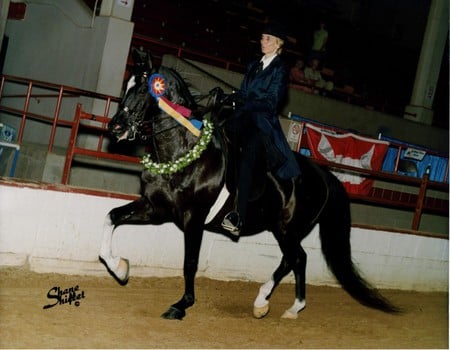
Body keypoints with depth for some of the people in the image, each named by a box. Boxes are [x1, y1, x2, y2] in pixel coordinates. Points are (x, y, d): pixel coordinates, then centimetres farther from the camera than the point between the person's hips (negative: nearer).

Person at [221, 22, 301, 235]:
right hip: (244, 121, 8)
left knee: (246, 162, -19)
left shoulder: (280, 69, 0)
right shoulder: (254, 66, 21)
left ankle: (239, 217, -23)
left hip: (262, 123, -7)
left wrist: (246, 105, -18)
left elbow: (271, 101, -9)